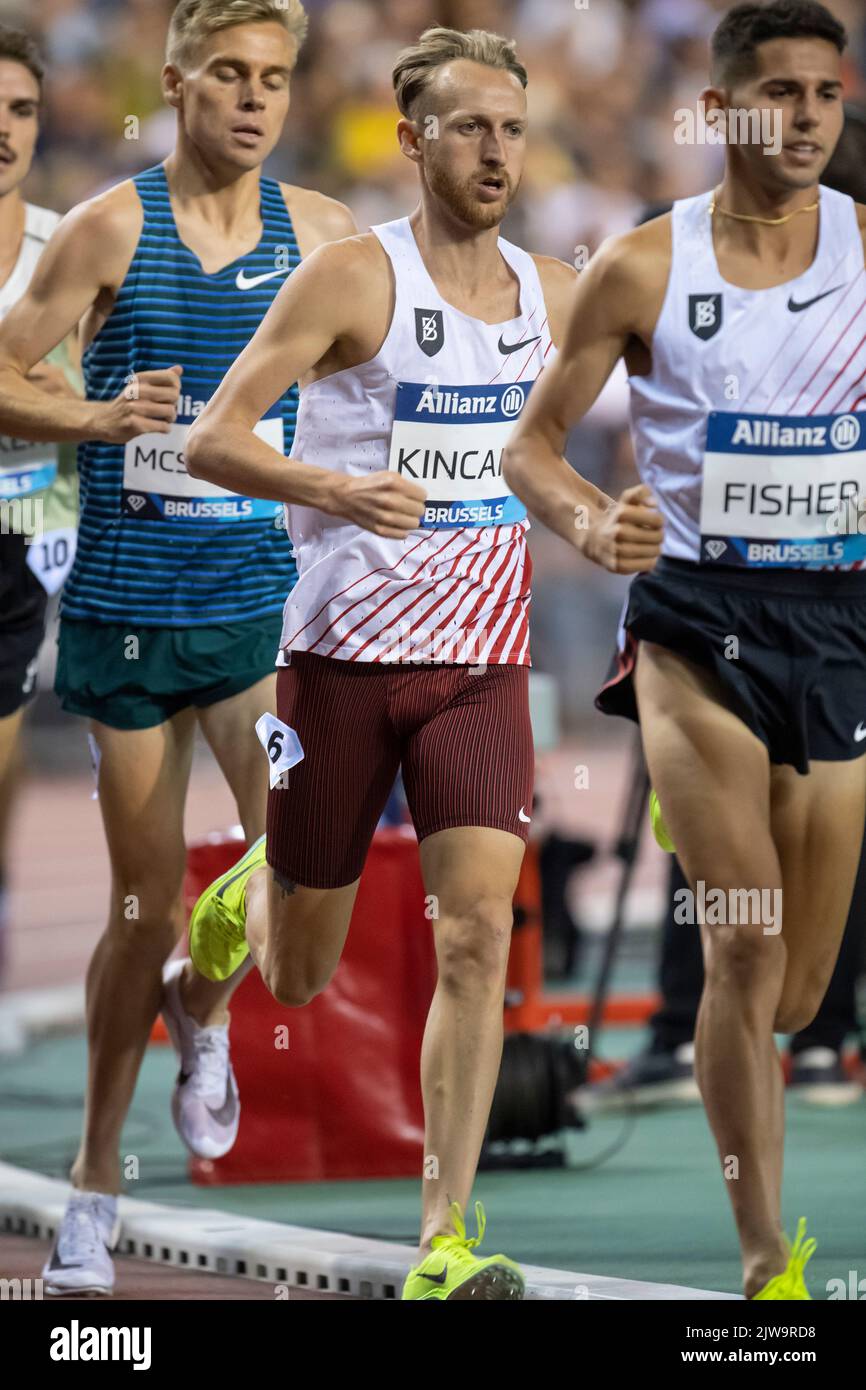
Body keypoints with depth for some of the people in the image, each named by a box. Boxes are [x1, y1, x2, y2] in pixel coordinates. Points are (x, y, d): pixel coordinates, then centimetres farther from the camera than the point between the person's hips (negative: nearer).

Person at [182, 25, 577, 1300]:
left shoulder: (551, 291, 6)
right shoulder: (354, 277, -9)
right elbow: (210, 440, -12)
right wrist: (335, 489, -28)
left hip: (480, 665, 3)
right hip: (340, 654, -3)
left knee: (479, 932, -15)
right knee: (299, 980, 9)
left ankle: (444, 1243, -14)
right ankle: (249, 894, 47)